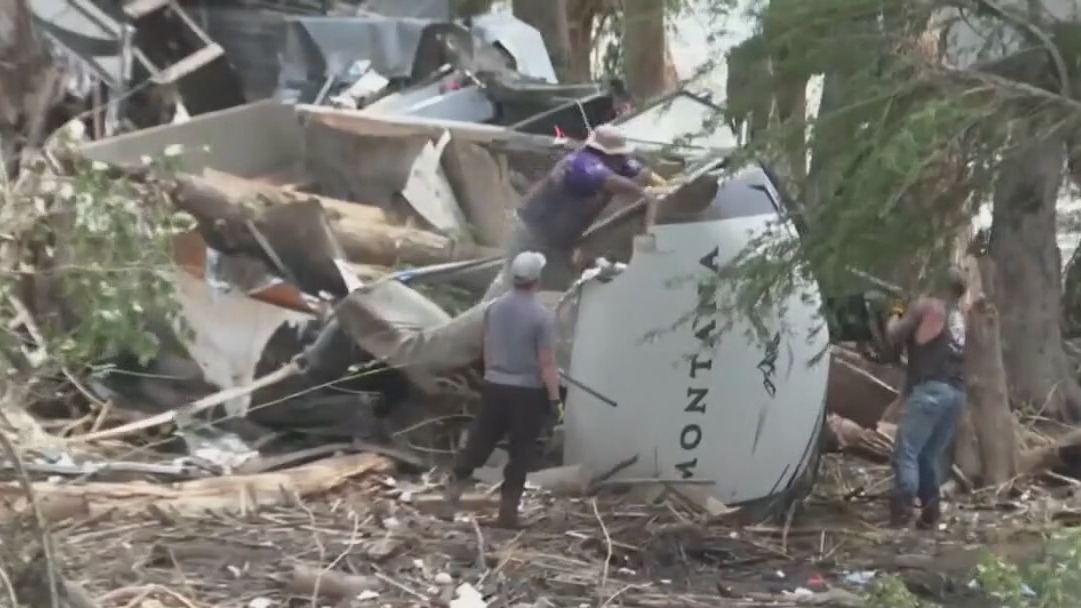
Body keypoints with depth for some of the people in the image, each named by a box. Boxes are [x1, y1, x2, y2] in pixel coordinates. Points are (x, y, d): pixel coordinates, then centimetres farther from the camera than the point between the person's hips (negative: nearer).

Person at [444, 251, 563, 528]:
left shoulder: (494, 307, 1)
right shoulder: (542, 315, -15)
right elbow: (547, 363, -15)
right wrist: (555, 398, -7)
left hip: (494, 387, 4)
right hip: (528, 392, -4)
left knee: (480, 441, 17)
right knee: (520, 453, 7)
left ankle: (456, 482, 7)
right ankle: (508, 511, 11)